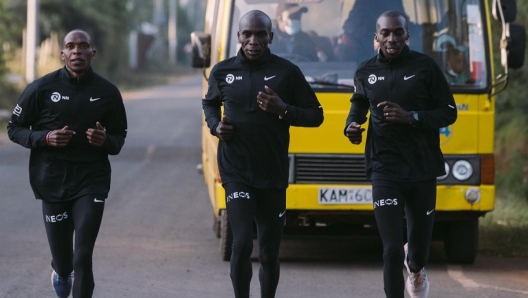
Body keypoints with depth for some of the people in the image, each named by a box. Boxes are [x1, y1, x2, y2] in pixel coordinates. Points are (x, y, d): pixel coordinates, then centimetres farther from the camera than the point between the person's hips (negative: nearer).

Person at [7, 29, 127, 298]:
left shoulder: (107, 92, 1)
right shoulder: (42, 88, -5)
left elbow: (119, 137, 11)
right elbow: (14, 128, 3)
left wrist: (105, 141, -13)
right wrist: (45, 138, -16)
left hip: (91, 182, 0)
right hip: (53, 182, 0)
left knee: (83, 256, -13)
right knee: (62, 255, 11)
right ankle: (61, 272, 48)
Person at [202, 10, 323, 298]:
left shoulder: (287, 71, -3)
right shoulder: (222, 71, 2)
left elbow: (315, 115, 2)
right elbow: (210, 103, 22)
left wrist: (283, 110, -16)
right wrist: (216, 126, 0)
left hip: (273, 175, 1)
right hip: (236, 173, -1)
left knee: (269, 251, 9)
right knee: (241, 244, -15)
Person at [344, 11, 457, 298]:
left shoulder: (425, 66, -4)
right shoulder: (366, 72, 3)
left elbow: (448, 113, -3)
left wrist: (411, 117, -18)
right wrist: (352, 126, 2)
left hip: (423, 168, 0)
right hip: (385, 170, 0)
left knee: (420, 237, 14)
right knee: (392, 248, -11)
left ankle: (415, 267, 51)